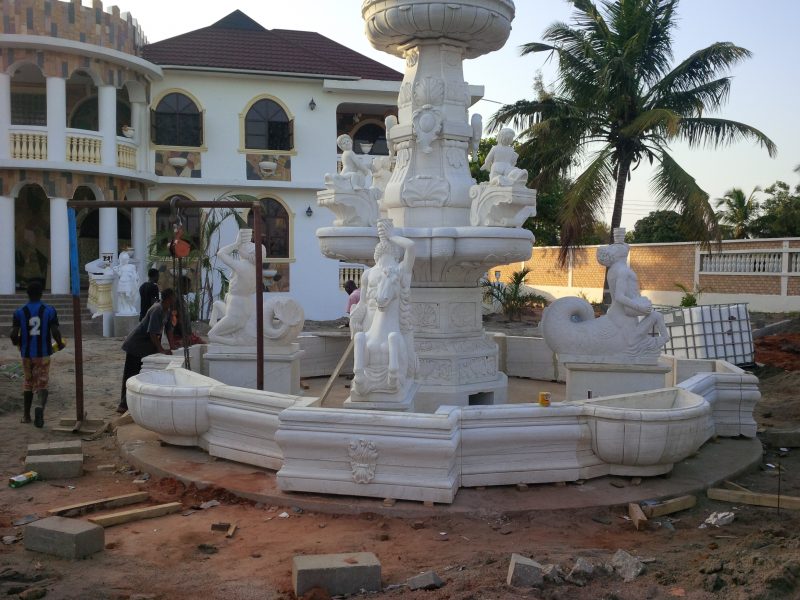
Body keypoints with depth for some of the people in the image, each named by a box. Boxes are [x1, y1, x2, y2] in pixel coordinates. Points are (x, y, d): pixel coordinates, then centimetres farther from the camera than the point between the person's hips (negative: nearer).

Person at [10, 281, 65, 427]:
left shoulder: (20, 312, -5)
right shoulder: (49, 311, -7)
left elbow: (14, 335, -10)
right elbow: (55, 332, -13)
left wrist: (16, 343, 13)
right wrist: (60, 344, 7)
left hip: (26, 353, 1)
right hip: (43, 353, -1)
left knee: (27, 383, 18)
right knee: (42, 384, 3)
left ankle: (26, 415, 26)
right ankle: (40, 407, -26)